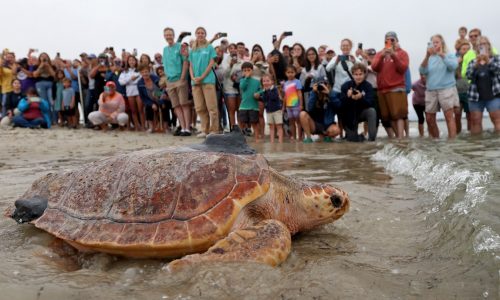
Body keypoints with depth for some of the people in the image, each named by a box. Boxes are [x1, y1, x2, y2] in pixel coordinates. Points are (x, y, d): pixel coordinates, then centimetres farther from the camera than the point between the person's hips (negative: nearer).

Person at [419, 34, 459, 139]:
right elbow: (422, 71, -3)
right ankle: (435, 141, 16)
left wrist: (441, 54, -19)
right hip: (431, 91, 4)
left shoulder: (450, 55, 7)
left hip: (446, 89, -3)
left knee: (449, 116, -12)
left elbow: (453, 66, -13)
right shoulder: (429, 59, 13)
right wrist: (427, 56, -16)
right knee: (429, 118, 4)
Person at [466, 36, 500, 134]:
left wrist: (488, 61, -27)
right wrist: (476, 64, -21)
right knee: (475, 122, 2)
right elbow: (469, 75, -5)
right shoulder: (473, 61, 12)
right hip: (476, 96, 2)